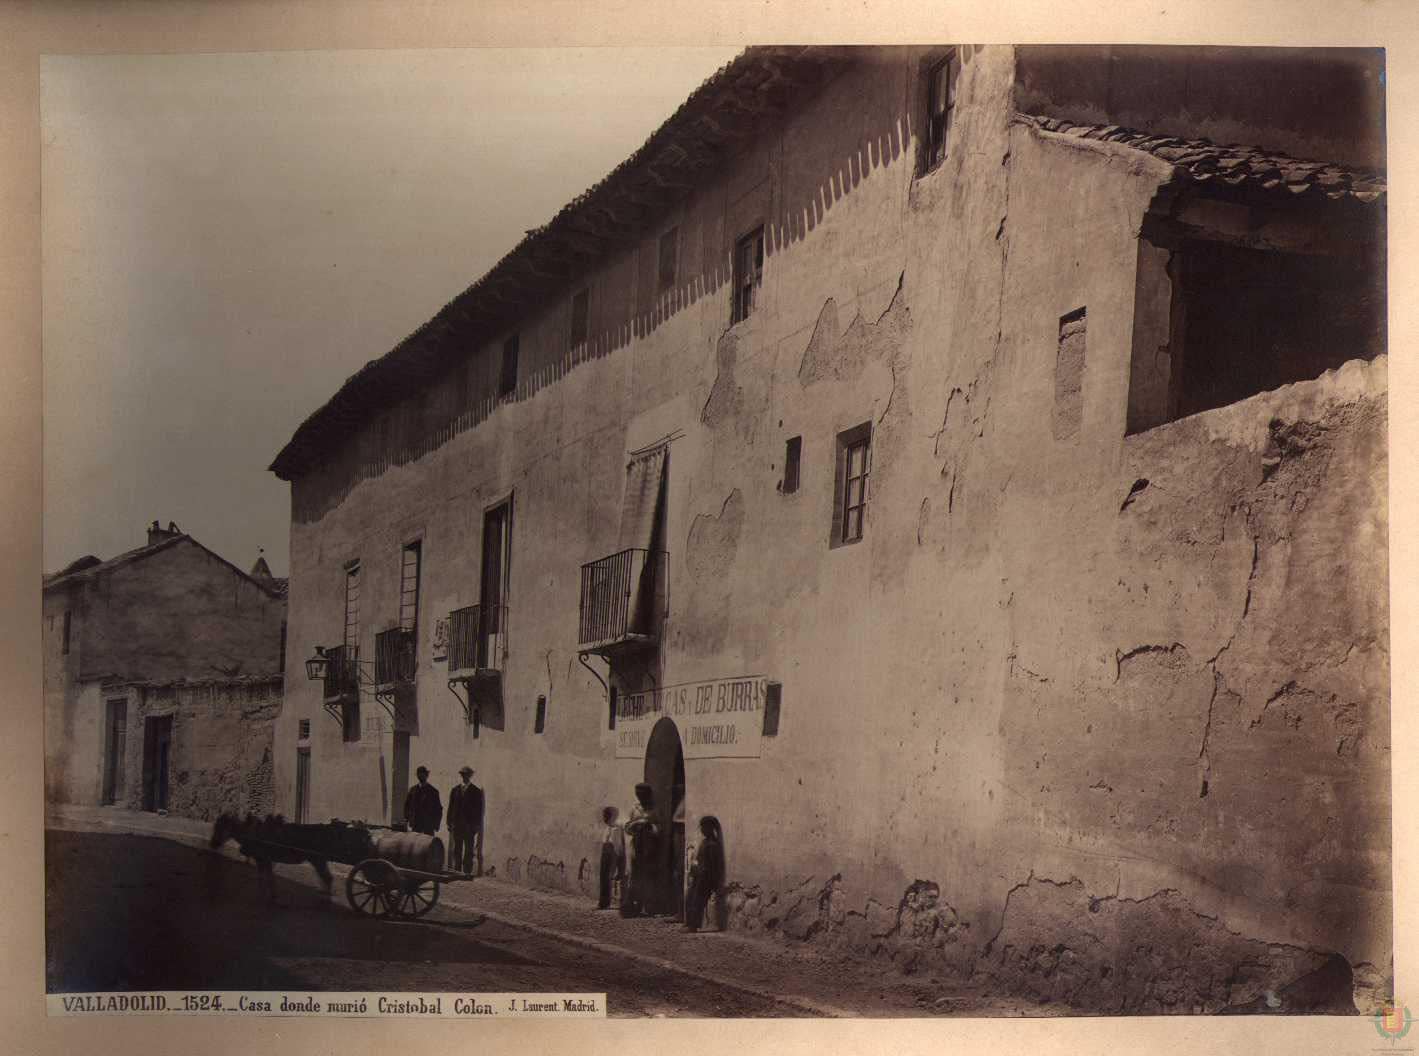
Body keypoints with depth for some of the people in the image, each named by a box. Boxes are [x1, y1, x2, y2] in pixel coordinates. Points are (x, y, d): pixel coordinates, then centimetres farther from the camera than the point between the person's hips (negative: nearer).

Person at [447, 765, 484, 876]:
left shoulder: (476, 791, 0)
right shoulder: (455, 790, 12)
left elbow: (479, 810, -2)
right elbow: (451, 807, 12)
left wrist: (476, 825, -8)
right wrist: (450, 823, 5)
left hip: (470, 825, -4)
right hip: (457, 824, 4)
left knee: (469, 850, -4)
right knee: (457, 850, 7)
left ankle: (467, 871, -2)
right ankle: (457, 871, 11)